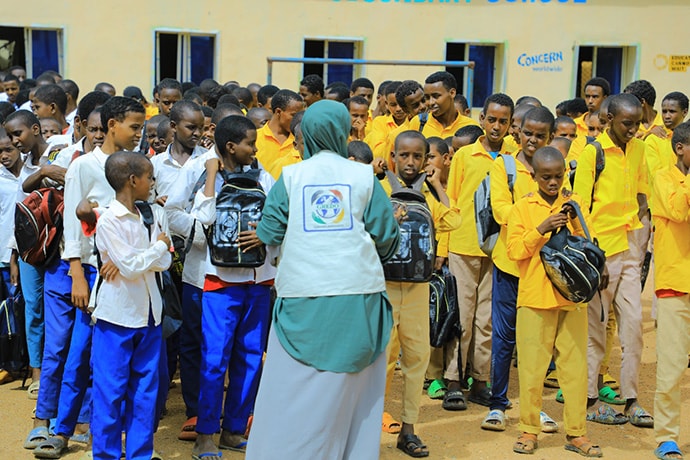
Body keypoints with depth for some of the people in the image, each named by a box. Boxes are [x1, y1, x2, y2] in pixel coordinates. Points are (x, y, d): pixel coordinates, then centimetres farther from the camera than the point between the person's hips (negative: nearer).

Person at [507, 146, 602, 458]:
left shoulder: (575, 204, 8)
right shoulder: (523, 207, 3)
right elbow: (514, 250, -5)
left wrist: (576, 222, -11)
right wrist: (541, 229, -17)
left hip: (572, 297, 2)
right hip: (535, 299, -2)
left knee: (575, 365, 3)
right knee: (532, 366, 2)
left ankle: (576, 432, 13)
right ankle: (529, 429, 13)